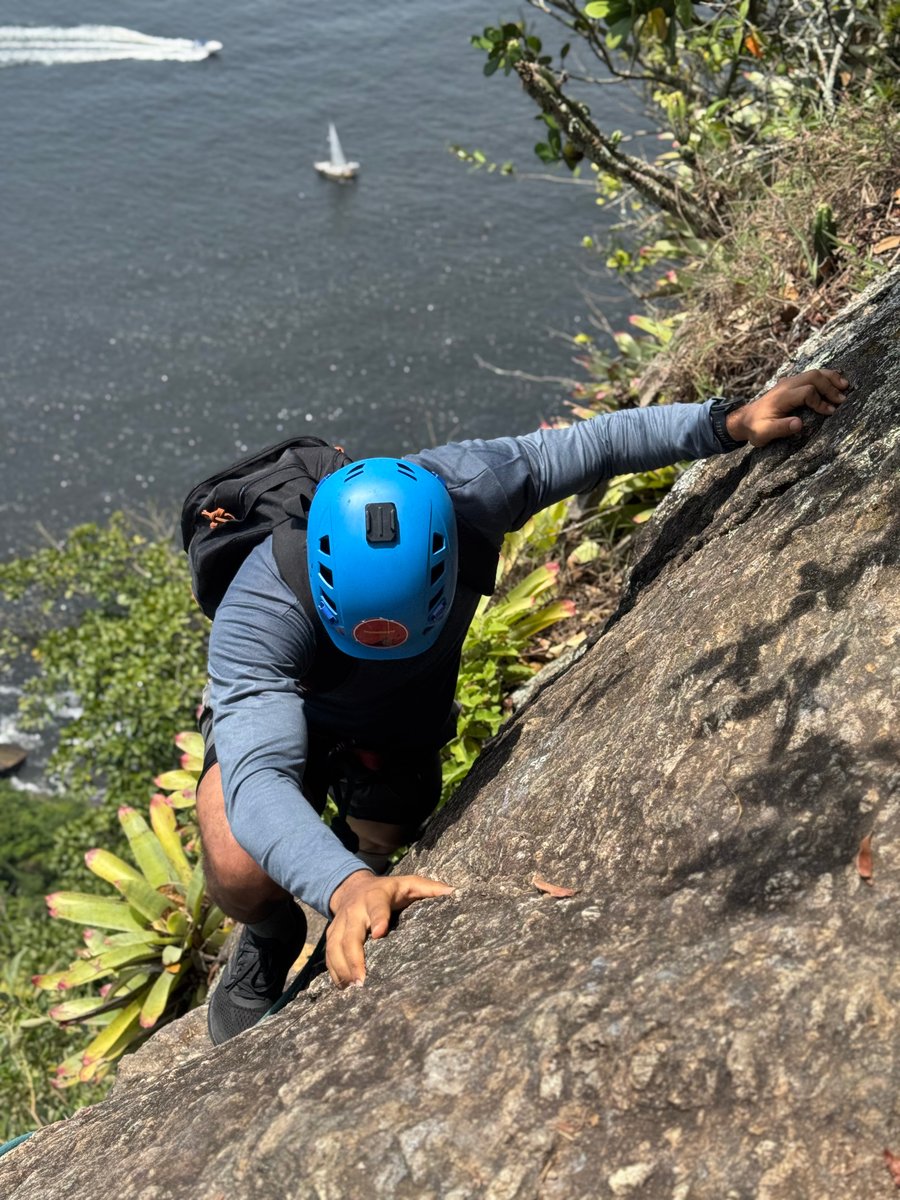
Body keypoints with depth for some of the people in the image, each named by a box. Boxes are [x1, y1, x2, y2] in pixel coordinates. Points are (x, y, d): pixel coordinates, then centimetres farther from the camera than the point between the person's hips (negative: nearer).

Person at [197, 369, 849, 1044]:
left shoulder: (467, 487, -36)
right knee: (246, 875, -28)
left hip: (406, 722, 4)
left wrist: (732, 423, -28)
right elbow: (257, 778, -55)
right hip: (277, 714, -3)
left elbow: (593, 443, -21)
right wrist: (345, 887, -73)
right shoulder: (261, 615, -45)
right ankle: (270, 940, 9)